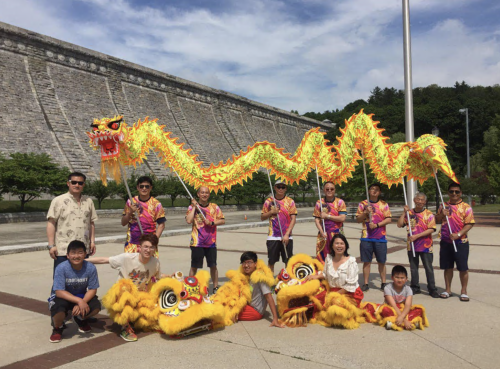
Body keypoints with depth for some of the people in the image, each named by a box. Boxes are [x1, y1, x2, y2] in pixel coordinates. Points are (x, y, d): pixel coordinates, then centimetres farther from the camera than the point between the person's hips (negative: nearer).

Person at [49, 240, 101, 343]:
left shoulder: (90, 268, -19)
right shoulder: (61, 268, -24)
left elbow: (93, 289, -12)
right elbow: (59, 292, -24)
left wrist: (82, 302, -30)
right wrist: (79, 301, -34)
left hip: (83, 296, 2)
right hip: (65, 297, -2)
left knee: (96, 306, -24)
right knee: (58, 309, -34)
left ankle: (81, 319, 14)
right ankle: (57, 328, 5)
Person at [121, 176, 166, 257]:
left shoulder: (156, 204, 0)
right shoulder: (131, 202, 6)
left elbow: (161, 224, -1)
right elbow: (123, 223, 8)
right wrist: (130, 212, -10)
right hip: (132, 244, 2)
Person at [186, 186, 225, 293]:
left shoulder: (214, 207, 7)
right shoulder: (192, 207, 1)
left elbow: (223, 220, 3)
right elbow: (189, 221, -14)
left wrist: (212, 222, -12)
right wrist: (194, 207, -12)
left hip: (211, 242, 2)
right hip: (197, 242, -2)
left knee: (213, 266, 8)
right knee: (194, 266, 4)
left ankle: (216, 287, 21)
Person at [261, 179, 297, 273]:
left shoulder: (290, 201, 1)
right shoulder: (269, 201, 5)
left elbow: (293, 219, -3)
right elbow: (262, 217, 10)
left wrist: (287, 234, -12)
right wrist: (271, 212, -10)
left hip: (286, 237, -1)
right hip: (272, 237, 1)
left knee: (288, 261, 5)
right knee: (271, 261, 6)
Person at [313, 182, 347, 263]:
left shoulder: (340, 202, 2)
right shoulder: (319, 203, 8)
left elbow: (342, 218, -8)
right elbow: (316, 219, 4)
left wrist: (327, 216, -8)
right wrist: (322, 232, -8)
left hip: (336, 233, -1)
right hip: (323, 234, 2)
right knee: (322, 256, -1)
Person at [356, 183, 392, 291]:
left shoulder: (384, 204, 8)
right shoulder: (363, 204, 8)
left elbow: (389, 219, 1)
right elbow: (358, 219, 6)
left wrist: (377, 225, -11)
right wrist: (365, 212, -11)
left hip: (380, 237, 0)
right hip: (366, 237, 0)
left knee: (381, 262, 6)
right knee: (366, 261, 3)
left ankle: (383, 283, 16)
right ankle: (366, 284, 10)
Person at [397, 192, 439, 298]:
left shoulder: (428, 214, -3)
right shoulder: (409, 213, 7)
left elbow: (431, 229, -12)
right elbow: (399, 224, 1)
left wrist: (416, 236, -17)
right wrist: (404, 212, -7)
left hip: (425, 246, -3)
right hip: (411, 245, 3)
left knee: (428, 268, 2)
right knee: (413, 267, 12)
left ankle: (432, 289, 13)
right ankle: (415, 287, 24)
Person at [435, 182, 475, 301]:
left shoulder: (466, 207, -3)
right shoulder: (443, 206, 10)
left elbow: (469, 224, -9)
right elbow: (437, 220, 15)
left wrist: (458, 234, -21)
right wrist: (442, 214, -7)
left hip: (460, 242, -3)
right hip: (445, 242, 4)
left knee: (463, 268, 2)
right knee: (447, 267, 11)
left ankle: (464, 291, 15)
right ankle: (447, 290, 23)